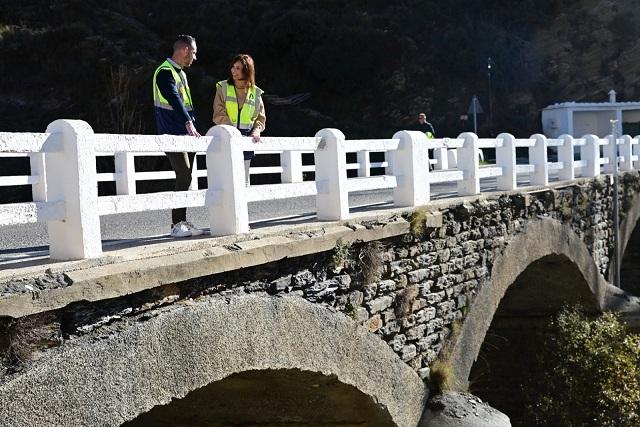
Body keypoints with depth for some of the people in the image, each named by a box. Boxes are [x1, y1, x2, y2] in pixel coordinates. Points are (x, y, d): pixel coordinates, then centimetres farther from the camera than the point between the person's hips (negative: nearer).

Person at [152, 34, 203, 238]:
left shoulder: (181, 73, 21)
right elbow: (174, 100, -26)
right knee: (184, 177, -14)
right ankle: (177, 225, -11)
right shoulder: (165, 72, -11)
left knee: (185, 179, 8)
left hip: (186, 135, 9)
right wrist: (188, 124, -38)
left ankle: (181, 222, 14)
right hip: (173, 136, -9)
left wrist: (193, 128, 19)